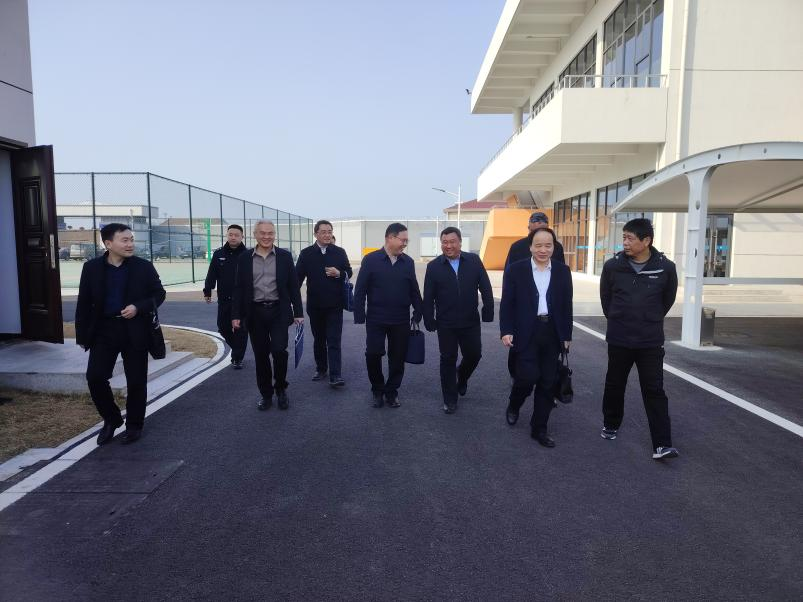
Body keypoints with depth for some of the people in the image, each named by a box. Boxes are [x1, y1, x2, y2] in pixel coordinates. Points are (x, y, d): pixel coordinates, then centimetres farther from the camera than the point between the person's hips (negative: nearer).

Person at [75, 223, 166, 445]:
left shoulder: (144, 266, -3)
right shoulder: (91, 267, 0)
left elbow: (159, 294, 1)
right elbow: (84, 303, 4)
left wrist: (139, 307, -17)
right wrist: (82, 335, 1)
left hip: (135, 331, -1)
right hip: (103, 329, 1)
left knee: (136, 380, 4)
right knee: (95, 377, -4)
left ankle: (134, 425, 22)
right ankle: (111, 419, 19)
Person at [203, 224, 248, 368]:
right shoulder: (219, 254, 5)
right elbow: (212, 275, 7)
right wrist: (207, 292, 3)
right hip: (224, 300, 4)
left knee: (240, 330, 1)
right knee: (223, 328, 10)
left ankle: (237, 358, 12)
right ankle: (237, 349, 33)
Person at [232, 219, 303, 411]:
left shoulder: (285, 256, 2)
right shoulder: (244, 258, 4)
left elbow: (293, 286, 2)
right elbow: (239, 288, 5)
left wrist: (298, 312, -2)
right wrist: (236, 315, 0)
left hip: (278, 312, -1)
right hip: (255, 313, 2)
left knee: (279, 350, -10)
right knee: (261, 356, 7)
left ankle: (281, 389, 13)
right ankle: (266, 394, 22)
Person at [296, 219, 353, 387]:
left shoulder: (339, 252, 3)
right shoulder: (306, 253, 1)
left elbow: (349, 273, 7)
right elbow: (298, 277, 0)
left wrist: (339, 273, -15)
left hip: (335, 305, -1)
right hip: (315, 305, 1)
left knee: (334, 340, -5)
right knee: (319, 339, 14)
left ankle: (335, 375, -6)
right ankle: (321, 369, 29)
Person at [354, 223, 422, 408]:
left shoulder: (408, 262, 5)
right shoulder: (371, 260, -5)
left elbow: (414, 290, 9)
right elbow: (360, 290, -4)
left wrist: (417, 314, 6)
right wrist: (359, 316, -8)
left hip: (401, 320, 3)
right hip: (376, 319, -3)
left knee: (398, 357, 7)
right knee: (373, 354, -3)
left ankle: (391, 391, 25)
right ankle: (378, 390, 20)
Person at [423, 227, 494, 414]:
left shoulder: (474, 261, -1)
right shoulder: (434, 266, -3)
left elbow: (485, 287, 0)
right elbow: (428, 297, -1)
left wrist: (488, 311, -5)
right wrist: (429, 321, -4)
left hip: (470, 321, 1)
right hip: (446, 323, -1)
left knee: (474, 355, 11)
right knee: (448, 360, 6)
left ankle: (461, 377, 44)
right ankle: (450, 400, 20)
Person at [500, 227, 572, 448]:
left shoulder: (563, 271, 6)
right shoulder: (516, 269, -2)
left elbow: (566, 305, 8)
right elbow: (507, 303, -3)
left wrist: (567, 335, 6)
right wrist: (506, 331, -10)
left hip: (552, 333, 3)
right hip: (526, 333, -3)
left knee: (547, 382, 6)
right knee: (528, 376, -9)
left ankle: (539, 428, 20)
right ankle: (513, 406, 24)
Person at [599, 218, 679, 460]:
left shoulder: (666, 268, -8)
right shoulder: (613, 265, -7)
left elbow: (668, 299, 8)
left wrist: (651, 320, 12)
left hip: (651, 341, -1)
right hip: (618, 339, 1)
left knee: (654, 390, 0)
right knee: (614, 385, 15)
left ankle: (662, 445, 3)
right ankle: (610, 425, 36)